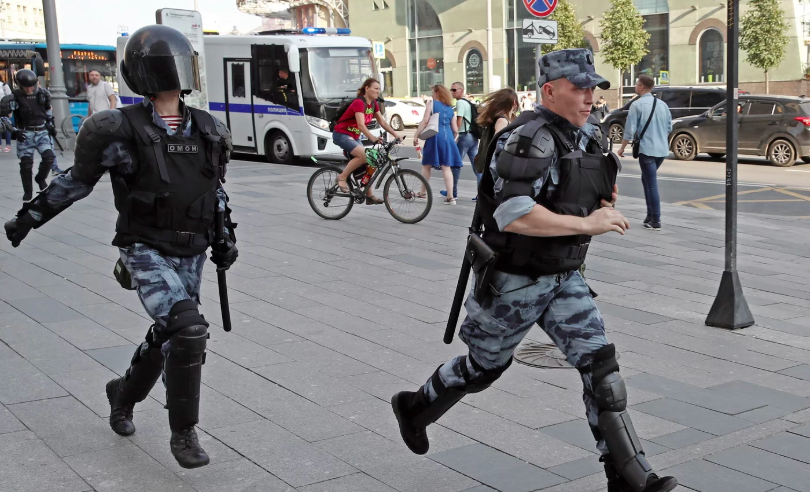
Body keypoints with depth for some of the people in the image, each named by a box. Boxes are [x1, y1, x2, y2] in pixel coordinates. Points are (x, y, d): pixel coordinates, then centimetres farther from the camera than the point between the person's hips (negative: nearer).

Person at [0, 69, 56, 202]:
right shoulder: (15, 97, -12)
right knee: (26, 163, -3)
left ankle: (40, 178, 18)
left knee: (49, 157, -11)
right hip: (25, 134, -3)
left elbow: (48, 111, 19)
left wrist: (51, 125, 22)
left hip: (42, 132, 3)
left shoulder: (43, 94, 2)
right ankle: (28, 192, 10)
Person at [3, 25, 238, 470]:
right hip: (145, 252, -6)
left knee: (168, 336, 16)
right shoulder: (122, 130, -13)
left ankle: (123, 394, 47)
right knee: (188, 329, -24)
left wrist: (225, 236, 11)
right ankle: (183, 433, -8)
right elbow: (78, 179, 0)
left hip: (190, 255, 6)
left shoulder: (207, 132, 2)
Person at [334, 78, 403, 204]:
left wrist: (396, 135, -3)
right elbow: (361, 125, -34)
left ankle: (369, 196, 7)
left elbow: (382, 122, 7)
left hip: (354, 136, 9)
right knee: (363, 155, -30)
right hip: (341, 134, -9)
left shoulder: (373, 104, 4)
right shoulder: (359, 103, -23)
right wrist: (373, 138, -47)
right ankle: (342, 177, -15)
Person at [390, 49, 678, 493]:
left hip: (564, 278, 7)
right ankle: (415, 408, 40)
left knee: (599, 365, -3)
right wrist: (587, 224, -30)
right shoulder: (528, 139, -23)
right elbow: (512, 215, -35)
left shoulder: (587, 137, 5)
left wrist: (604, 199, 2)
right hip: (515, 280, -7)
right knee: (484, 366, 13)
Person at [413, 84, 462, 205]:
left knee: (426, 165, 11)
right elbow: (455, 129, 13)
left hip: (435, 136, -4)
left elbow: (425, 121, -8)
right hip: (448, 138, 4)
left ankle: (423, 192, 19)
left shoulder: (431, 103, 2)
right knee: (446, 167, 1)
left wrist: (416, 135, -5)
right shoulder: (450, 108, 16)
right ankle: (450, 197, -6)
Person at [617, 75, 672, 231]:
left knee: (651, 183, -3)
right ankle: (651, 215, 20)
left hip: (646, 149, -6)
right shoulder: (662, 105, 8)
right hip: (662, 149, 6)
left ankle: (656, 221, -2)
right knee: (647, 180, 21)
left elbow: (630, 130, -11)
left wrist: (622, 148, 1)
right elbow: (669, 127, 14)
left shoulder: (637, 105, -9)